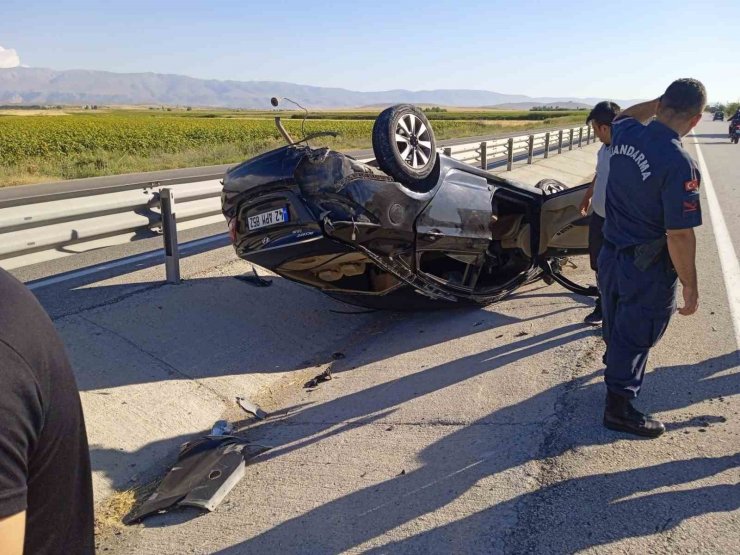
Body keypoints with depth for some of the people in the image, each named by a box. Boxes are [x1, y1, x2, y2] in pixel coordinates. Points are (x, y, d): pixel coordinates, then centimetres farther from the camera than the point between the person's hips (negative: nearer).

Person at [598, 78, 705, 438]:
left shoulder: (626, 135, -6)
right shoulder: (678, 164, -27)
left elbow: (624, 116, 23)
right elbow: (679, 235, -24)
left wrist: (660, 102, 18)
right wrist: (690, 287, -14)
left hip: (610, 255, 7)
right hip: (648, 271, -7)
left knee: (616, 329, 27)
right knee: (636, 339, 10)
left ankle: (617, 372, 52)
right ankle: (619, 408, 26)